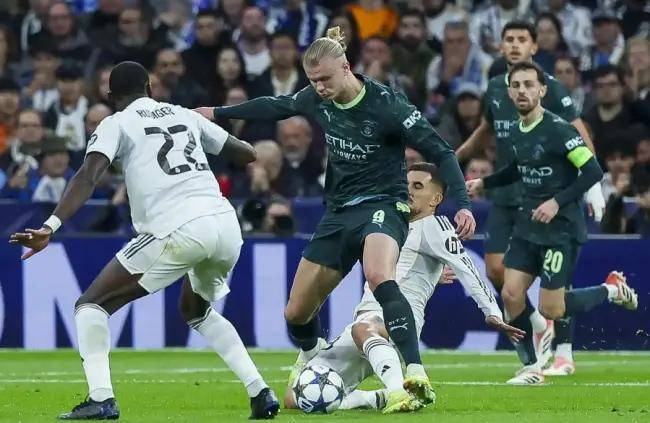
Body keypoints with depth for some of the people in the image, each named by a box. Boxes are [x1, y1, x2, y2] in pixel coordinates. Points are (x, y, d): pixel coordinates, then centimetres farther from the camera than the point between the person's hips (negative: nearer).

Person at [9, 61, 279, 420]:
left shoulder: (116, 124, 8)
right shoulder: (184, 115, 23)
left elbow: (88, 177, -10)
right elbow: (247, 154, 30)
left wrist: (50, 226, -19)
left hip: (179, 232, -6)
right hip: (226, 225, 6)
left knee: (91, 305, 7)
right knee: (196, 310, 34)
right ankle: (260, 392, 20)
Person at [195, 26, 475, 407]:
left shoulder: (386, 104, -18)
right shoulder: (316, 99, 0)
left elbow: (440, 152, -16)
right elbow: (275, 106, 21)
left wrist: (462, 204, -27)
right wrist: (218, 113, 32)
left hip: (382, 205, -6)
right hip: (340, 213, 6)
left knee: (379, 276, -40)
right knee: (296, 313, 9)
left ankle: (417, 375, -46)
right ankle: (310, 357, 45)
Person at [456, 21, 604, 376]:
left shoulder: (549, 87, -8)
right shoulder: (495, 88, 8)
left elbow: (580, 136, -8)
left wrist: (593, 183, -17)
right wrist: (452, 159, 32)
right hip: (504, 196, 5)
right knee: (496, 269, -2)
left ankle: (564, 352, 4)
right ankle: (538, 324, 21)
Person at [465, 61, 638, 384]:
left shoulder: (558, 129, -17)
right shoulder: (517, 132, 7)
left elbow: (592, 171, -19)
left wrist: (558, 202, -23)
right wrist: (483, 182, 17)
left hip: (562, 228, -7)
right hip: (528, 227, 7)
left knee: (551, 310, -7)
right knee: (511, 294, -4)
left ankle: (611, 289, 18)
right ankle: (532, 367, 10)